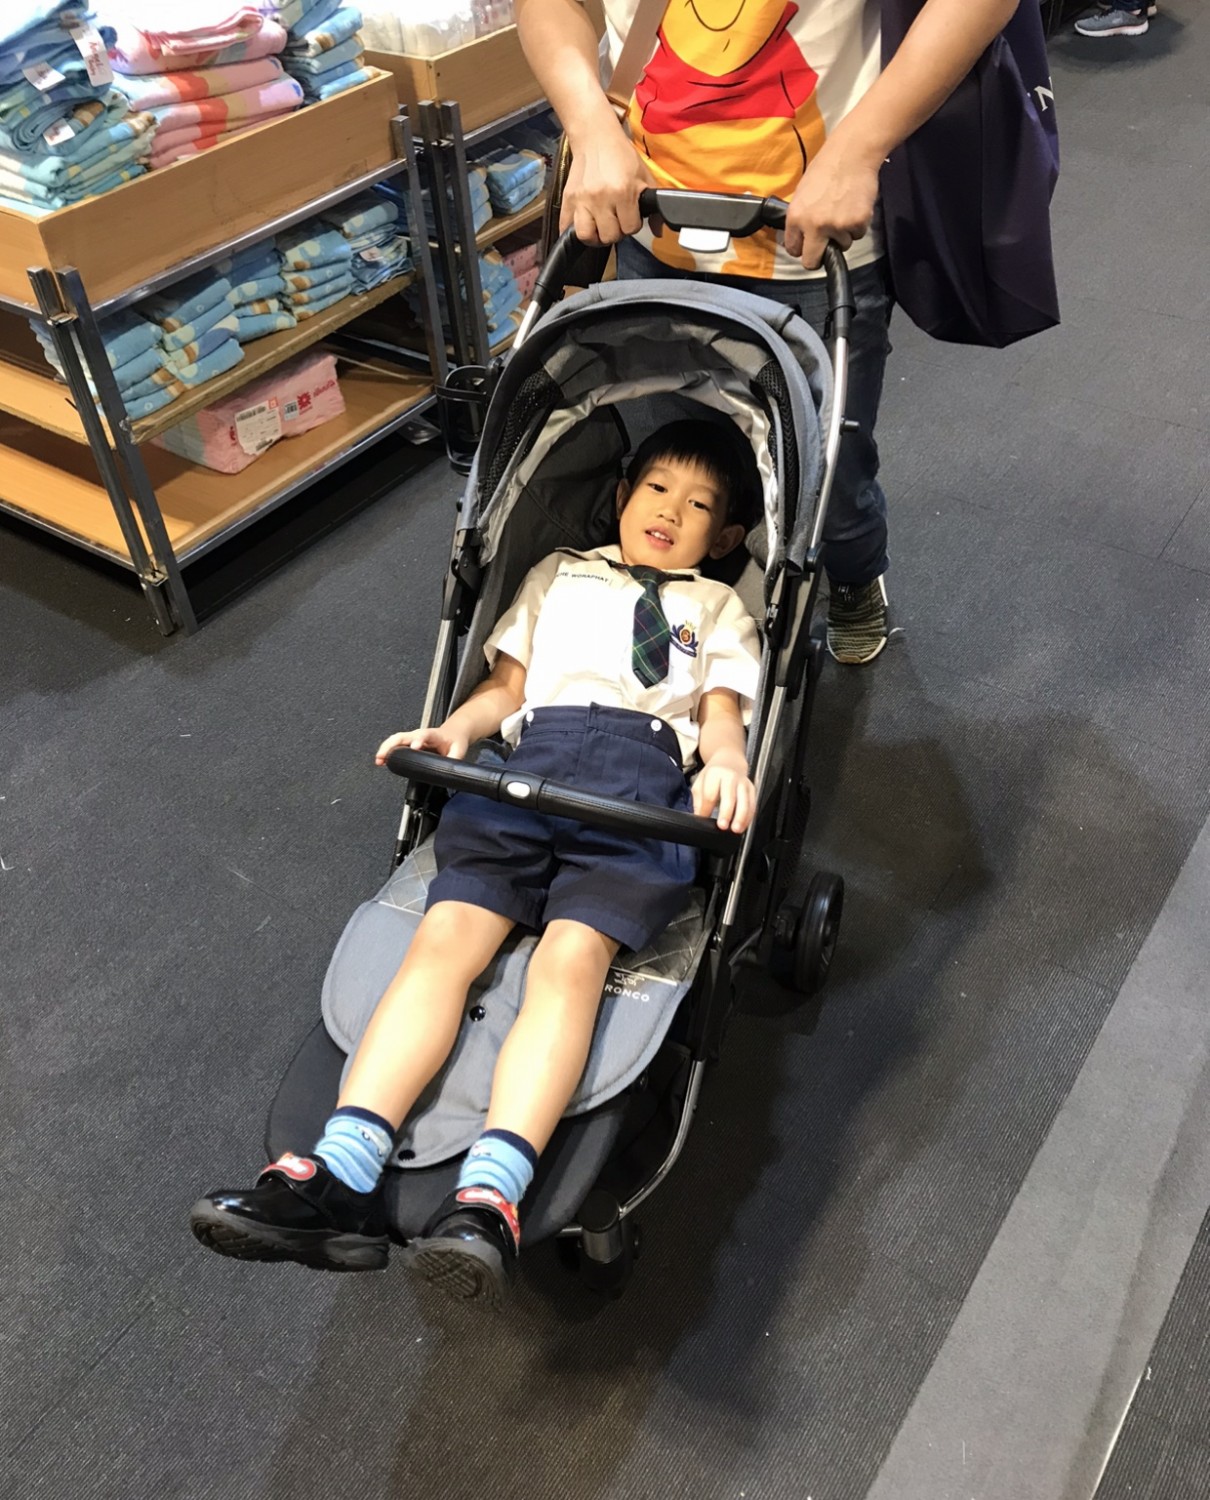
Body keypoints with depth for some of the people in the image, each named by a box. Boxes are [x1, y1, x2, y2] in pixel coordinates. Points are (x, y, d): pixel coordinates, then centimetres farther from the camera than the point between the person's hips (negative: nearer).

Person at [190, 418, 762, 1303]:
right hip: (529, 759, 2)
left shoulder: (720, 608, 28)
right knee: (446, 937, -21)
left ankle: (489, 1202, -40)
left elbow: (721, 713, 12)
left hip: (645, 774, -2)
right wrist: (451, 730, 4)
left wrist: (728, 765, -12)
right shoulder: (559, 573, 34)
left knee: (572, 956, -27)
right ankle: (339, 1181, -30)